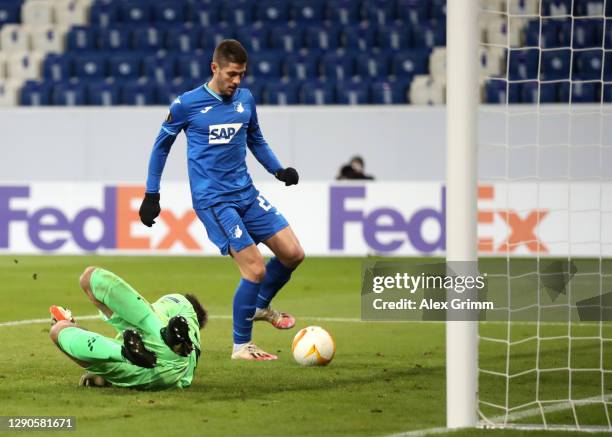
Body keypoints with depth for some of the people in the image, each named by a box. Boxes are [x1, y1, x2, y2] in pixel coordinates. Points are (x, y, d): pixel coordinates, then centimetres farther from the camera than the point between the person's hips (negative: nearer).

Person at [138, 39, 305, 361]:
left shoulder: (245, 99, 6)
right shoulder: (186, 104, -8)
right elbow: (162, 145, 5)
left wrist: (279, 170, 5)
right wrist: (151, 195, 5)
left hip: (246, 194, 6)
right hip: (213, 200, -6)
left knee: (292, 253, 1)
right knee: (255, 269, -14)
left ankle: (261, 306, 28)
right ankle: (241, 346, 3)